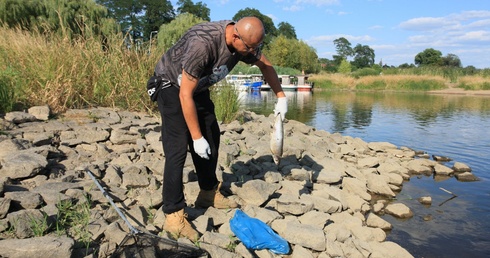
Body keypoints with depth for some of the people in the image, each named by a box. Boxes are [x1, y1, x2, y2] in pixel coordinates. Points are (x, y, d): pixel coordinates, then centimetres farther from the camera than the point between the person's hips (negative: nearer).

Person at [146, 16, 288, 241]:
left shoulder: (246, 42, -13)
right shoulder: (203, 44, -36)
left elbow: (265, 64, 8)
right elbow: (185, 95, -31)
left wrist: (281, 97, 5)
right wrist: (197, 137, -27)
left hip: (198, 88, 8)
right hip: (171, 86, -8)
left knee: (211, 139, 8)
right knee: (177, 148, -16)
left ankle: (209, 194, 23)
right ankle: (173, 215, -9)